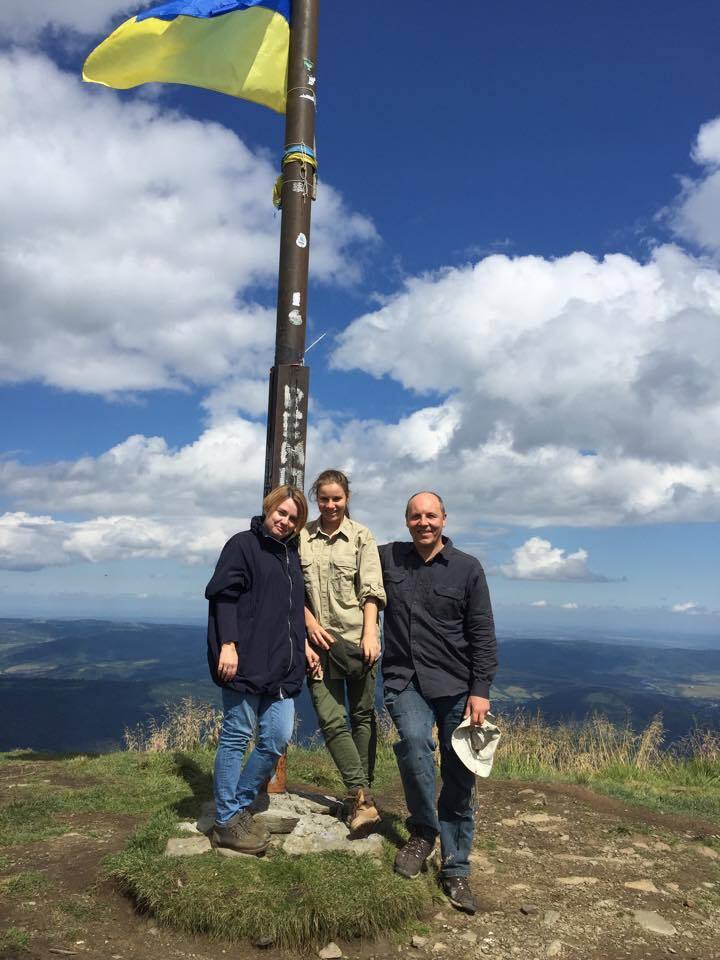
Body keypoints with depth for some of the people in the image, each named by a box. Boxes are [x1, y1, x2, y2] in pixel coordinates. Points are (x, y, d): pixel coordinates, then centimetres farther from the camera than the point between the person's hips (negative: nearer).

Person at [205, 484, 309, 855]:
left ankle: (239, 806, 24)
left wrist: (301, 646, 21)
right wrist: (228, 643, -19)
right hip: (245, 662, -7)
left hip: (282, 667, 8)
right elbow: (223, 595, -11)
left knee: (277, 739, 6)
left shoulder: (291, 554, 19)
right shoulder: (243, 544, -3)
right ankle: (227, 821, 14)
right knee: (236, 737, 1)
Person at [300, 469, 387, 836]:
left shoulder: (361, 537, 2)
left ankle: (359, 794, 18)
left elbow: (371, 590, -3)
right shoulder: (302, 536, 6)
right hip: (319, 640, 1)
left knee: (362, 715, 6)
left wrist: (370, 634, -13)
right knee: (330, 719, -6)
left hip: (357, 637, -1)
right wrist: (310, 624, -6)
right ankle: (362, 795, -1)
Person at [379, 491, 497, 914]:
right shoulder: (388, 558, 5)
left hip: (456, 686, 0)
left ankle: (456, 870, 23)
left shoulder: (468, 568, 1)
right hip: (405, 681, 0)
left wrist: (480, 691, -5)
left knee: (459, 781, 4)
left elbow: (483, 636, 1)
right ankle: (423, 831, -2)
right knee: (414, 740, -27)